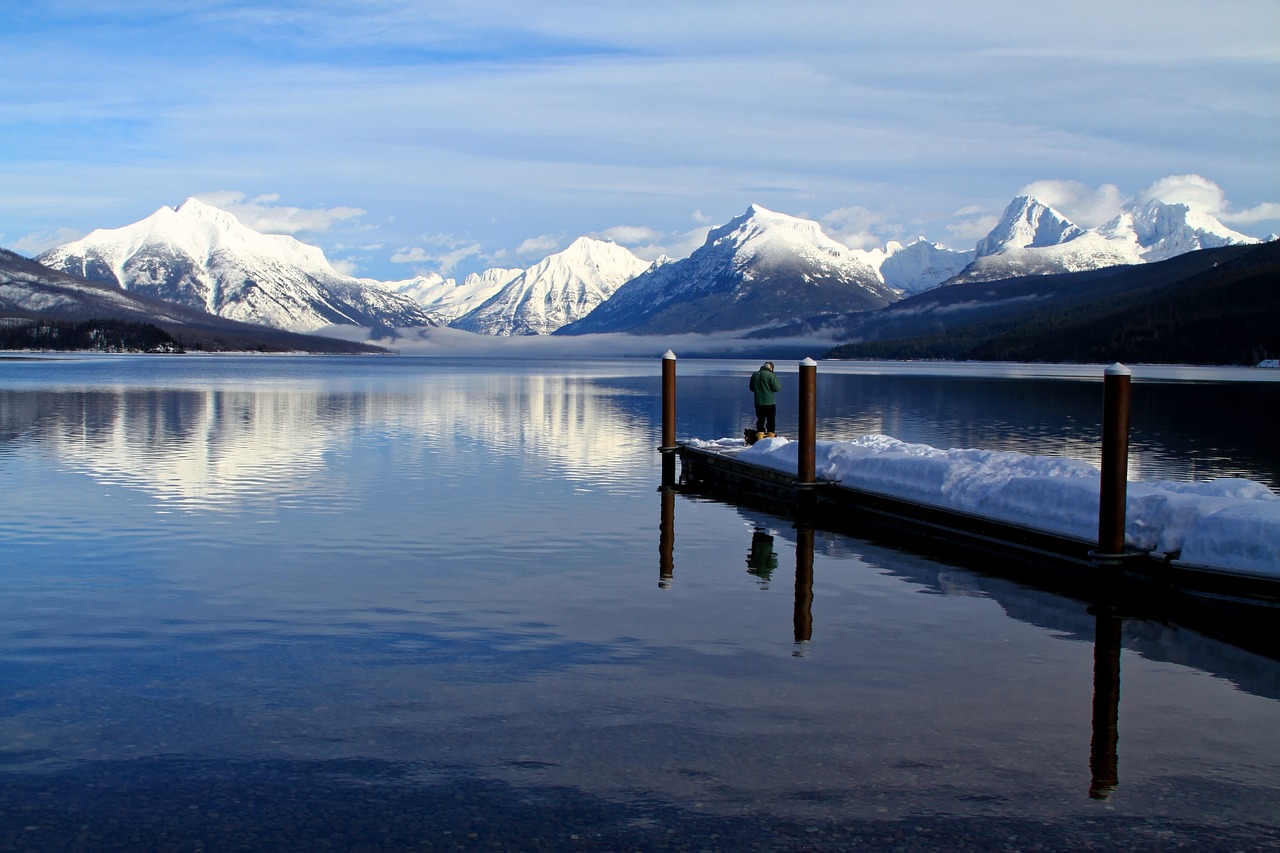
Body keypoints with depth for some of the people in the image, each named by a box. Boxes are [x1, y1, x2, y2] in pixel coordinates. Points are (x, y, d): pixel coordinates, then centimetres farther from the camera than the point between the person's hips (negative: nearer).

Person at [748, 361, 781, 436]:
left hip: (758, 403, 5)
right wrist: (779, 384, 7)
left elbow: (751, 388, 16)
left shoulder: (754, 375, 6)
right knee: (771, 421, 3)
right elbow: (777, 388, -13)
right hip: (769, 403, -5)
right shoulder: (771, 375, -11)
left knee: (760, 421, 11)